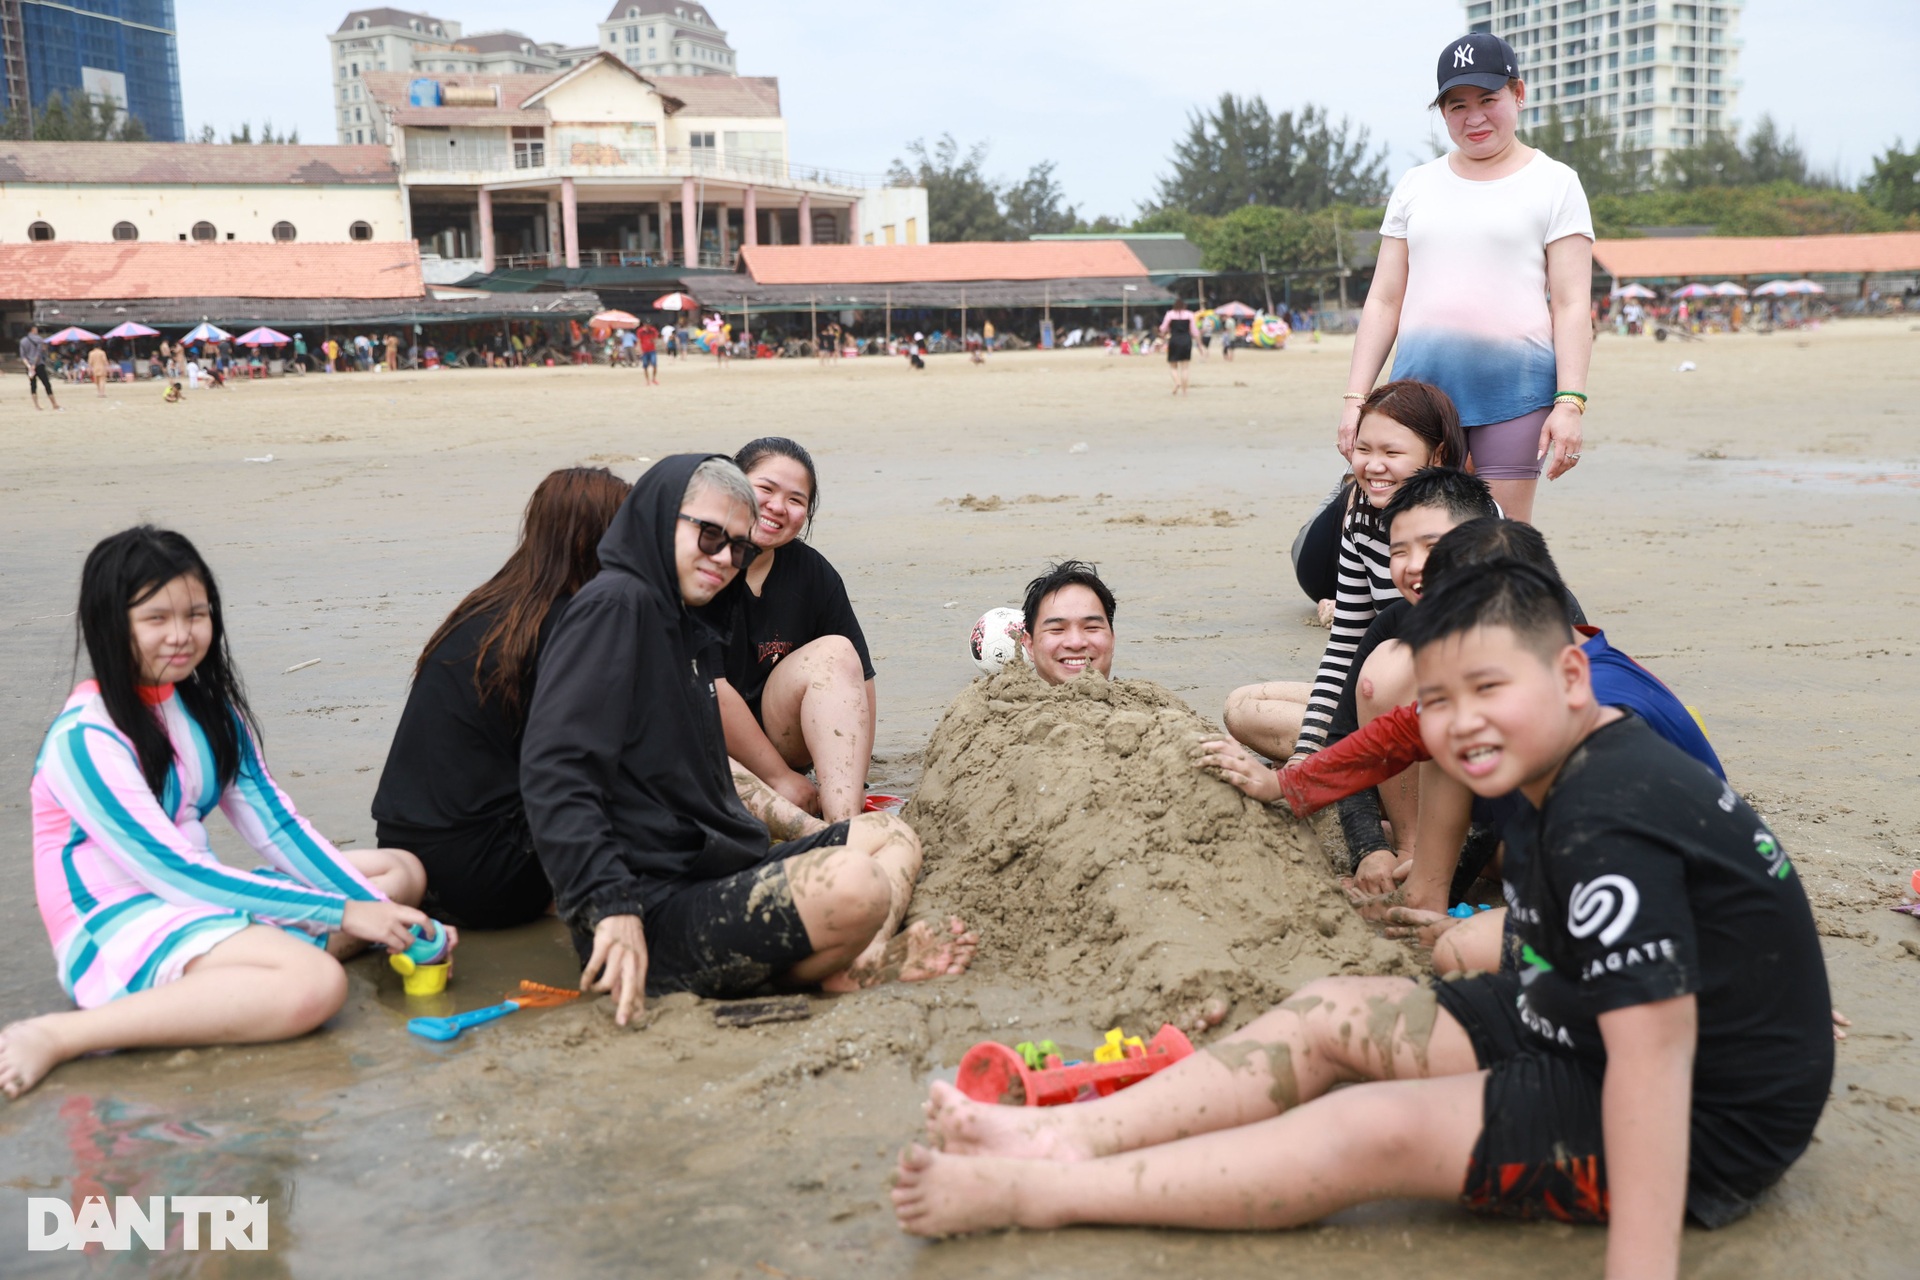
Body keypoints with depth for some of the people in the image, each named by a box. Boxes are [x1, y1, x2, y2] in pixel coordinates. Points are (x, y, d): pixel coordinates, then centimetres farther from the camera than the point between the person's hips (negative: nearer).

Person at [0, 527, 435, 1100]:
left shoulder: (208, 703, 9)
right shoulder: (85, 739, -14)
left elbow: (275, 825, 6)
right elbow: (170, 870, -19)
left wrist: (380, 912, -7)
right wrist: (342, 914, -19)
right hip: (117, 932, -9)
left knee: (402, 870, 4)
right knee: (317, 983, -32)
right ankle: (59, 1035, -25)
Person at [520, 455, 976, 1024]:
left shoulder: (686, 625, 21)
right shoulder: (614, 606, -10)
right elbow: (553, 768, -22)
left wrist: (807, 831, 19)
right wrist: (611, 908, -29)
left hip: (718, 875, 11)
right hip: (653, 912, -11)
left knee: (892, 834, 14)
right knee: (851, 885, -32)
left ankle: (862, 961, -13)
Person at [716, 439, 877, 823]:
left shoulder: (813, 573, 0)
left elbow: (859, 679, -2)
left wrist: (851, 783, -14)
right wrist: (780, 777, -19)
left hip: (775, 740, 5)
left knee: (835, 652, -19)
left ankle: (844, 825, -32)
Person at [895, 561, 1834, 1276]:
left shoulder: (1607, 821, -28)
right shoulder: (1579, 780, 3)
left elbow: (1653, 1041, -34)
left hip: (1707, 1127, -10)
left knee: (1374, 1131, -19)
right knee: (1334, 1012, 2)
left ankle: (1040, 1193, -14)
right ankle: (1073, 1135, -3)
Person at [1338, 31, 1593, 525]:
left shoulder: (1554, 183, 7)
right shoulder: (1416, 185, 16)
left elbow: (1571, 306, 0)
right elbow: (1383, 302, 14)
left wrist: (1570, 403, -11)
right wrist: (1355, 398, 5)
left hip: (1514, 391, -3)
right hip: (1421, 386, 3)